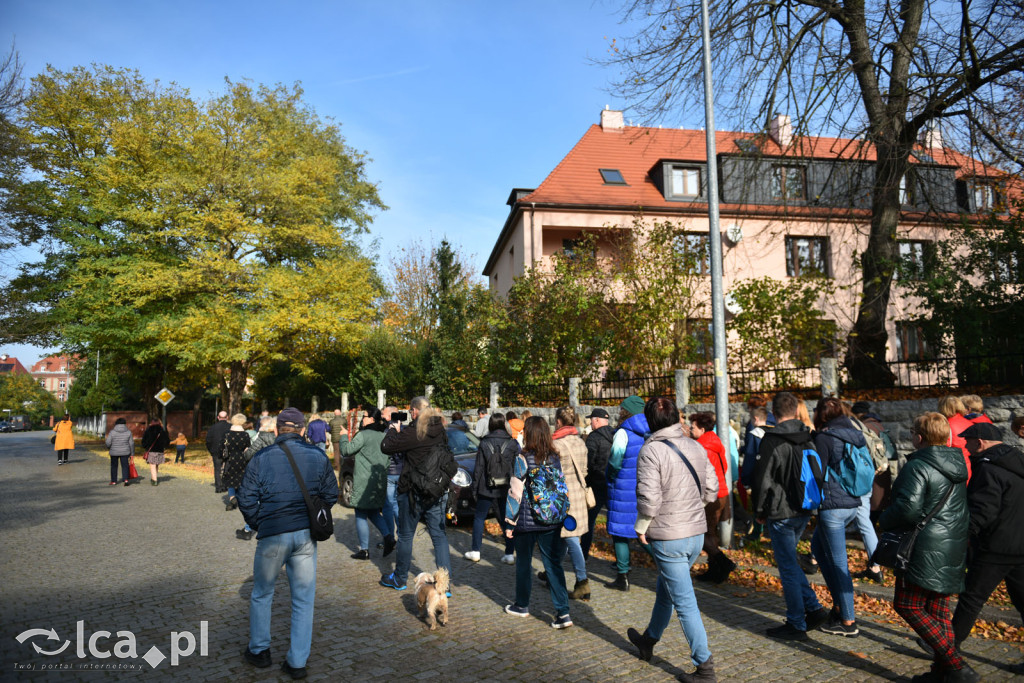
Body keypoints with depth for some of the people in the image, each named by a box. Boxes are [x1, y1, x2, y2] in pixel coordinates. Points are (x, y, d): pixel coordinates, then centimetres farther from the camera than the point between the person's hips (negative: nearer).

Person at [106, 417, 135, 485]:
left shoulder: (112, 432, -8)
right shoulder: (128, 432, -4)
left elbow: (108, 442, -10)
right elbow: (131, 443, -1)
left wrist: (108, 448, 13)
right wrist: (132, 453, 7)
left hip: (114, 452, -1)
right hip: (125, 452, 1)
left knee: (114, 466, 14)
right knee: (125, 466, 7)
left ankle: (113, 481, 19)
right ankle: (126, 479, -10)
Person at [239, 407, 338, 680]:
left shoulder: (261, 458, -5)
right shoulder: (318, 456, 0)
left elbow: (246, 499, -4)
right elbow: (331, 494, 4)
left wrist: (257, 525, 12)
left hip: (273, 534, -1)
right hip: (306, 534, 2)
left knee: (262, 594, 20)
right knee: (304, 598, 11)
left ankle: (259, 650, 33)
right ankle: (297, 662, 16)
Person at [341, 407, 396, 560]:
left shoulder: (363, 435, -14)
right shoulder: (383, 436, 8)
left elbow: (346, 451, -10)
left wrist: (344, 436, 5)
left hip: (364, 482, -7)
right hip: (380, 481, 7)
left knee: (361, 515, 4)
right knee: (373, 512, 20)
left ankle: (364, 550, 7)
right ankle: (388, 537, 2)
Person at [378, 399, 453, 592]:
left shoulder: (413, 432, -17)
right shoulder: (439, 430, 4)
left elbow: (386, 446, -12)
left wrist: (393, 430, 5)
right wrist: (401, 431, 13)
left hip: (414, 492, -5)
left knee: (406, 535, 12)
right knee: (439, 535, 8)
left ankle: (399, 579, 26)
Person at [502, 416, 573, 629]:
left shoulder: (522, 459, -12)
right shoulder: (555, 458, 2)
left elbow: (515, 492, -11)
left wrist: (510, 522, -3)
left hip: (526, 521, -4)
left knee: (524, 563, 14)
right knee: (553, 564, 5)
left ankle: (522, 605, 29)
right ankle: (563, 613, -1)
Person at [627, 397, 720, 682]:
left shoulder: (651, 450, -17)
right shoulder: (695, 446, 3)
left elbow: (649, 497, -23)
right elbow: (712, 489, 8)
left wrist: (641, 527, -7)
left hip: (668, 537, -7)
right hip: (697, 533, 8)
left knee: (684, 601, 3)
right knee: (665, 589, 24)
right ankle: (649, 640, 41)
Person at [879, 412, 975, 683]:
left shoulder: (918, 466, -18)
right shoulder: (958, 465, 10)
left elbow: (908, 509, -25)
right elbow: (964, 506, 19)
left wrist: (884, 521, -6)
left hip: (926, 550, -9)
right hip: (953, 549, 9)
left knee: (907, 606, 1)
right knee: (938, 611, 16)